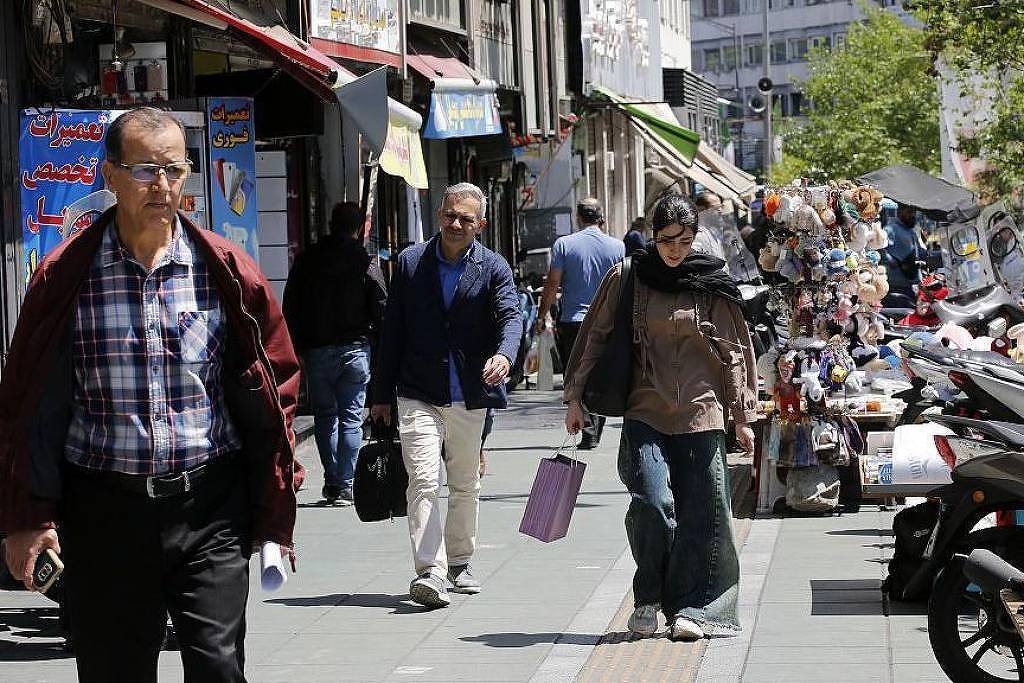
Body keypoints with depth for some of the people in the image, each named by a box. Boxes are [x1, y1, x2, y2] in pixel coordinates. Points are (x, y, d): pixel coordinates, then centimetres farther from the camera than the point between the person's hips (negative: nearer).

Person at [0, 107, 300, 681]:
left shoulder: (227, 273, 2)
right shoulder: (67, 277, 0)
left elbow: (273, 391, 6)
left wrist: (274, 515, 3)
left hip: (208, 506, 0)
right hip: (104, 509, 0)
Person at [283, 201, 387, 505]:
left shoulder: (307, 260, 4)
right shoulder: (367, 263, -4)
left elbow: (290, 308, 5)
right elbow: (381, 309, -6)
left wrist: (297, 346, 10)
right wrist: (373, 341, 6)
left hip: (316, 351, 2)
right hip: (355, 349, -1)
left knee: (325, 415, 11)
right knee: (351, 419, 4)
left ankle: (332, 482, 3)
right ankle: (345, 485, 0)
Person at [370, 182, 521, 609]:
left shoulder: (493, 269, 1)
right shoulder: (411, 262, 3)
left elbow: (510, 317, -14)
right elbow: (392, 330, 6)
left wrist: (503, 354, -37)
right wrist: (382, 394, 6)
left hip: (470, 398, 1)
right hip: (418, 396, -1)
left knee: (465, 486, 15)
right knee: (423, 480, -15)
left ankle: (459, 562, 32)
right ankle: (430, 572, -21)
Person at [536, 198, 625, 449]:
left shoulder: (564, 244, -4)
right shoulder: (617, 246, 1)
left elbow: (552, 284, -4)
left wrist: (541, 316, 6)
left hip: (572, 322, -2)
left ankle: (588, 430, -10)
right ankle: (595, 432, 13)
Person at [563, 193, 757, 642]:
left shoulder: (711, 286, 6)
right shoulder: (627, 279, 5)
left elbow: (734, 352, 9)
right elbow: (596, 338, 10)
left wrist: (743, 416, 7)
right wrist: (576, 397, 8)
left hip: (700, 415, 1)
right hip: (644, 414, -1)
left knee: (701, 513, -2)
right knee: (653, 504, -16)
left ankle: (691, 609, 9)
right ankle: (648, 599, 3)